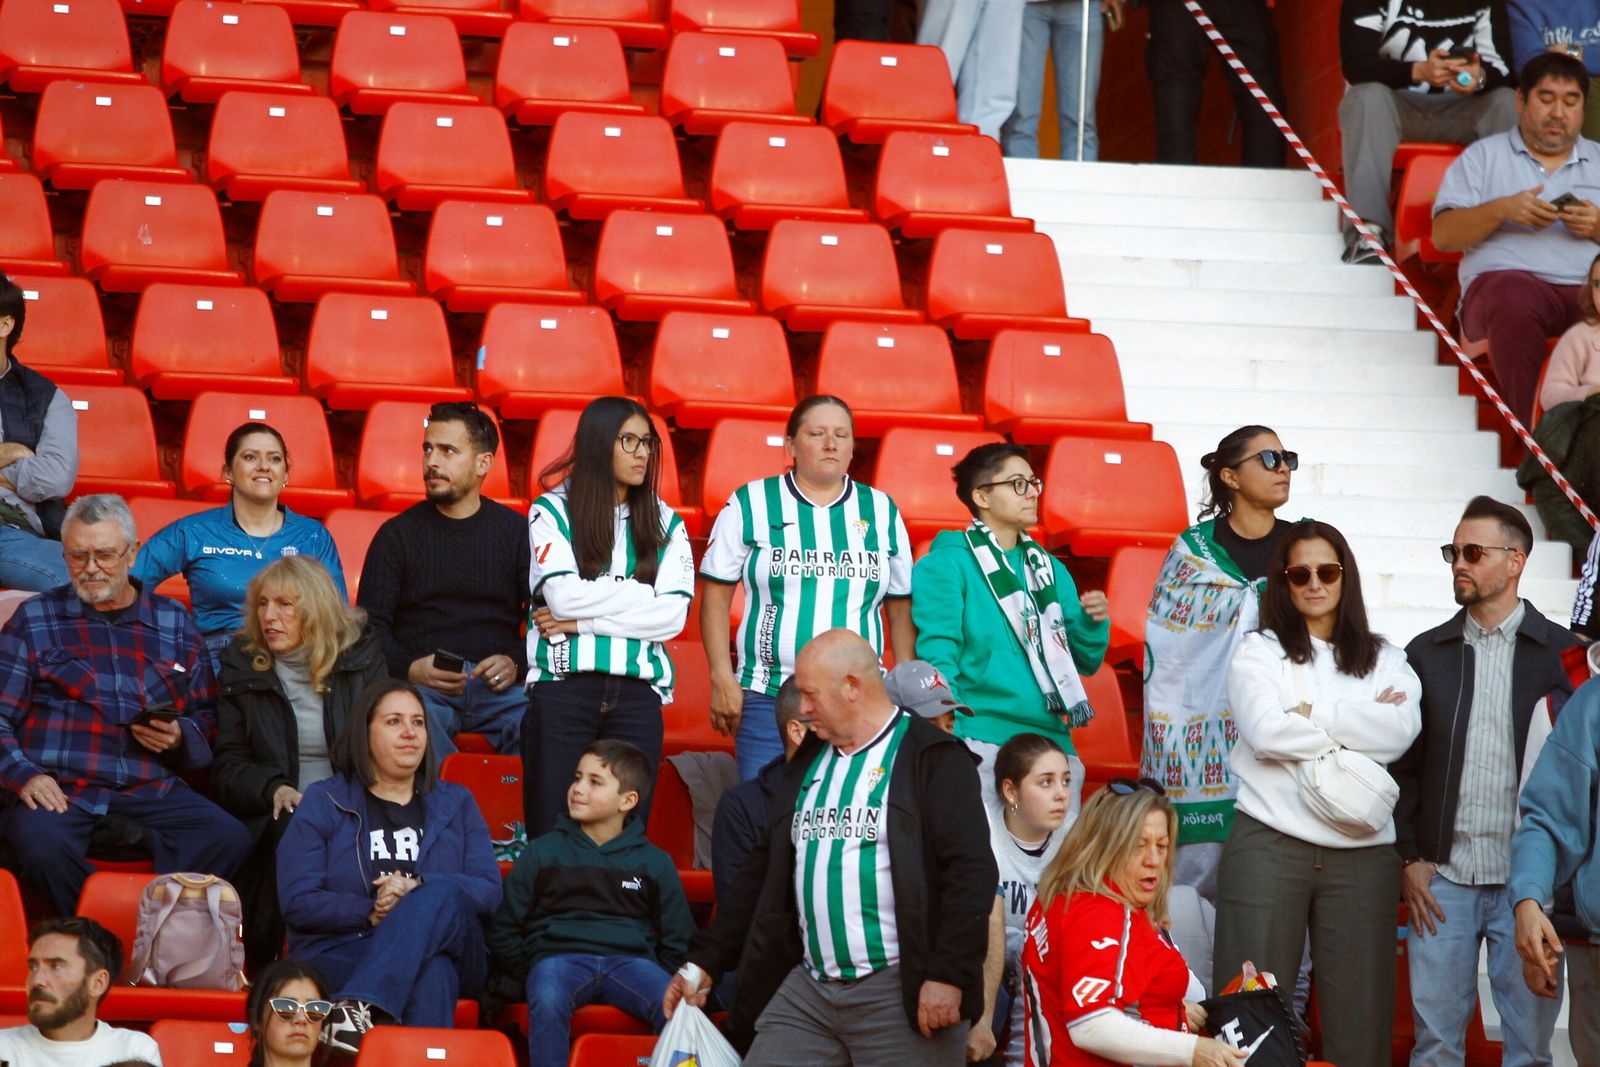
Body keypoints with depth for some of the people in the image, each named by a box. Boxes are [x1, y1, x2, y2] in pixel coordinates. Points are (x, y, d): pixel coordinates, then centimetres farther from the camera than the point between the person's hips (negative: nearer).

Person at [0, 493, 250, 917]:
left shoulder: (173, 622, 19)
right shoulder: (34, 619, 13)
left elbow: (206, 715, 22)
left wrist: (180, 737, -2)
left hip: (151, 789, 2)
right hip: (61, 787, -2)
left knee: (230, 839, -27)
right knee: (44, 845, -38)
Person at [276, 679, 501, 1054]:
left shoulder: (455, 803, 19)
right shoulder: (323, 802, 12)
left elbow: (489, 891, 4)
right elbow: (297, 901, 1)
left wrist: (419, 888, -15)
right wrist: (370, 912, -13)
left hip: (445, 949, 2)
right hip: (340, 955, -2)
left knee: (442, 894, -34)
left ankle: (359, 1007, -48)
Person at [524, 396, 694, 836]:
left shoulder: (665, 524, 13)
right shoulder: (553, 512, 6)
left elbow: (673, 616, 0)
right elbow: (564, 596, -9)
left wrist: (582, 621, -6)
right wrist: (644, 594, -1)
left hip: (637, 695, 2)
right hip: (562, 687, -2)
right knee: (550, 834, -4)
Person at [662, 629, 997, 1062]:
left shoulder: (933, 760, -4)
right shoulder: (807, 763, 18)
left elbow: (972, 873, -12)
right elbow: (765, 873, 22)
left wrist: (947, 975, -18)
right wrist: (705, 962, 16)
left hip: (900, 991, -7)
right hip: (807, 990, 7)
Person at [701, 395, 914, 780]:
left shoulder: (882, 512, 11)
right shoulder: (751, 504, 5)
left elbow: (901, 608, 13)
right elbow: (715, 595, 4)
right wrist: (722, 679, -4)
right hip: (767, 701, -2)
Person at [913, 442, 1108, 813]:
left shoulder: (1049, 568, 19)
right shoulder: (947, 565, 0)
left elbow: (1085, 662, 19)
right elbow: (937, 658, -9)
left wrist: (1094, 623, -2)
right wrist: (952, 738, -21)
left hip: (1052, 741, 6)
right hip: (983, 742, -6)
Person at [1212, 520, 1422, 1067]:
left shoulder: (1384, 661, 15)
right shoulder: (1259, 652, 8)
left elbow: (1401, 730, -5)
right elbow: (1267, 732, -10)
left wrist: (1314, 713, -7)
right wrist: (1358, 728, -1)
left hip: (1362, 854, 2)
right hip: (1269, 849, -2)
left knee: (1360, 1020, 0)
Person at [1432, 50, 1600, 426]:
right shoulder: (1483, 156, 21)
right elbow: (1443, 236, 10)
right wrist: (1503, 210, -5)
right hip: (1510, 278, -1)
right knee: (1513, 296, -39)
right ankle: (1538, 432, -39)